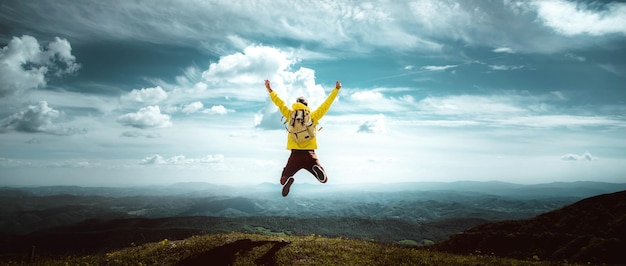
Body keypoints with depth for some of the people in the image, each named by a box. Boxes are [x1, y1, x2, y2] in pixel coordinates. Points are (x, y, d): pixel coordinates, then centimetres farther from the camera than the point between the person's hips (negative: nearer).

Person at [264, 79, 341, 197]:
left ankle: (288, 180, -21)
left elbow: (280, 103, 16)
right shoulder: (313, 116, 5)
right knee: (324, 179, 11)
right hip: (309, 155, -1)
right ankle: (316, 169, -25)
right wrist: (336, 89, 21)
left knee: (283, 181, 18)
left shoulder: (290, 115, 6)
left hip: (295, 155, 1)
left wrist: (269, 89, 26)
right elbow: (326, 104, 11)